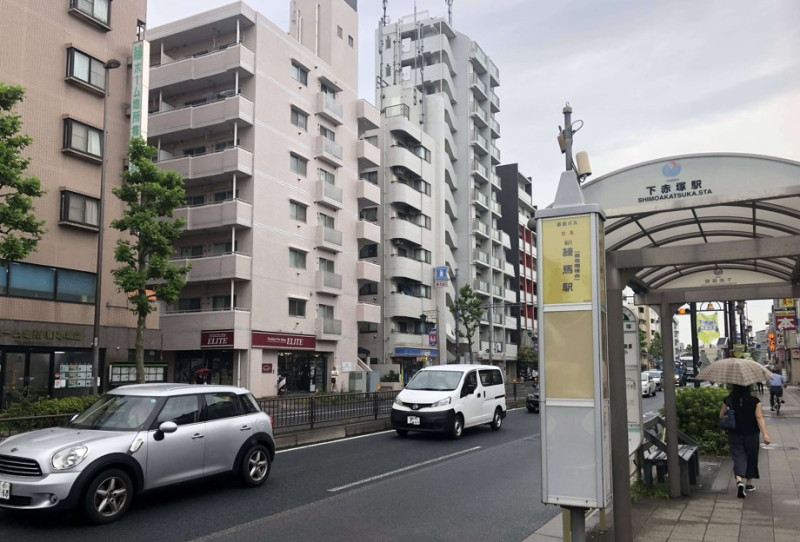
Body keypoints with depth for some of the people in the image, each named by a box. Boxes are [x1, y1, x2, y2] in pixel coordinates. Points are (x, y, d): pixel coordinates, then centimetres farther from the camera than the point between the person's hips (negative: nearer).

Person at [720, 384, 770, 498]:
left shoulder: (728, 401, -7)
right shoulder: (755, 401, -11)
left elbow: (721, 415, 2)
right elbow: (759, 418, -15)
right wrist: (765, 434, -15)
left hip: (734, 435, 0)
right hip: (751, 435, 0)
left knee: (738, 457, 2)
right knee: (751, 458, 16)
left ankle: (739, 480, -22)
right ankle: (749, 483, 26)